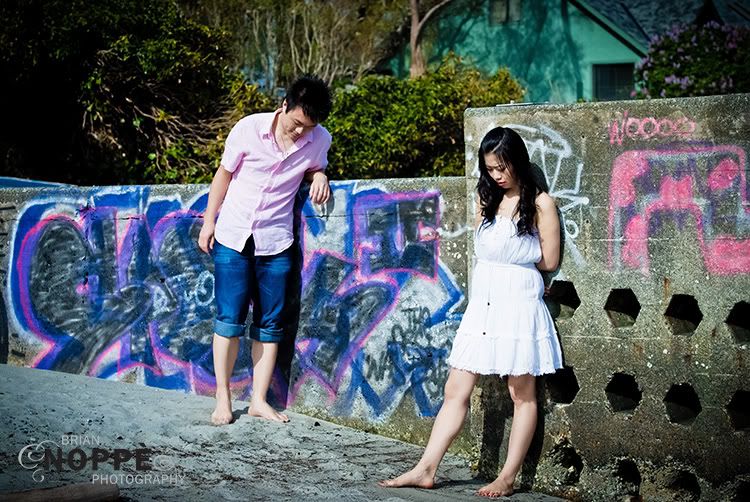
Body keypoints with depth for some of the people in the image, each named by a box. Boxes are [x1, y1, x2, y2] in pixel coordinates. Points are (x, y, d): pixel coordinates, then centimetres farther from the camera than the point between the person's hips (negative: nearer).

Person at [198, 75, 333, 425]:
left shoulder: (320, 141, -5)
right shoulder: (249, 128, -11)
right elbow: (224, 174, 1)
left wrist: (319, 176, -9)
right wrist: (209, 222, 5)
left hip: (275, 241, 2)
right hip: (232, 236, -2)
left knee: (270, 324, 5)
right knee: (229, 319, -3)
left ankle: (259, 401, 13)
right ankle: (223, 398, 9)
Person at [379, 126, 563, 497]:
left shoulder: (540, 204, -3)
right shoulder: (487, 200, 14)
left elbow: (548, 261, -3)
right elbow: (481, 251, 15)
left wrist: (504, 260, 9)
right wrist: (515, 259, 3)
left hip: (518, 303, -5)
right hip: (482, 302, 6)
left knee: (522, 394, 3)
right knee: (456, 390, 3)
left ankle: (508, 478, 8)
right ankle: (425, 470, 4)